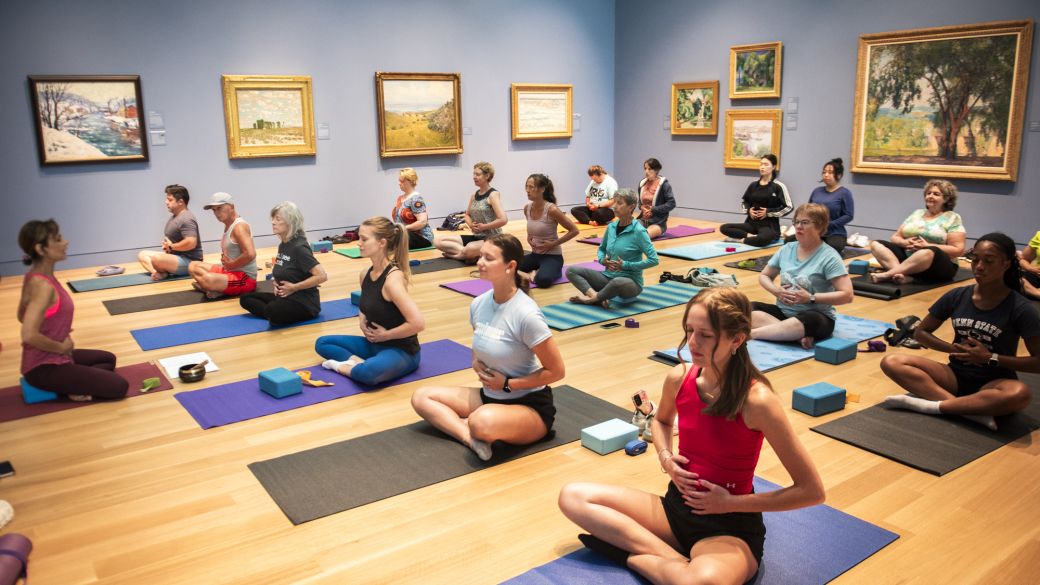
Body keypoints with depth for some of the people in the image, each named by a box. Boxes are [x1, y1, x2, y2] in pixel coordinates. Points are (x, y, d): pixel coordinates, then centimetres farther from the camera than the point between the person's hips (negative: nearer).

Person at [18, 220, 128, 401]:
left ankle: (69, 382, 9)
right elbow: (29, 335, -34)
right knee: (119, 386, -9)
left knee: (108, 359, 28)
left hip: (45, 358, 9)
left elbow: (22, 316, 18)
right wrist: (61, 347, -17)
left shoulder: (34, 276, 3)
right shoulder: (43, 285, -26)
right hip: (44, 368, -9)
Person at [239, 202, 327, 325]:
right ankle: (274, 314, -9)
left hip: (305, 302, -10)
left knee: (273, 310, -37)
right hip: (285, 296, 10)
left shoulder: (299, 247, -18)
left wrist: (294, 287, -19)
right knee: (245, 299, 7)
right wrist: (277, 284, 5)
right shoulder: (282, 245, 9)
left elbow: (322, 276, -26)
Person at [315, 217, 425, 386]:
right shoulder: (365, 275, 2)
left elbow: (418, 323, -31)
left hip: (401, 350, -9)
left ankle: (343, 366, -8)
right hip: (374, 344, 9)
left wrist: (385, 335, -18)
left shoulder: (393, 278, -24)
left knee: (368, 372, -39)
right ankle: (357, 361, -8)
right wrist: (363, 323, 1)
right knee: (322, 343, 13)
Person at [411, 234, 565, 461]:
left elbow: (556, 371, -18)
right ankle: (471, 438, -19)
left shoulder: (526, 314, -24)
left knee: (482, 422, -40)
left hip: (531, 405, -8)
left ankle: (474, 431, -6)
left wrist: (507, 383, -15)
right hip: (491, 395, 8)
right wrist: (477, 365, -5)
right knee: (421, 397, -1)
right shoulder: (478, 304, -2)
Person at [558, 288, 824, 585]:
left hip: (731, 528, -6)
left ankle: (634, 555, -10)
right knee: (573, 497, -6)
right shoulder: (679, 378, -7)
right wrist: (665, 456, -2)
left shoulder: (756, 400, -23)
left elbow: (812, 491, -17)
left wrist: (731, 502, -16)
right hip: (676, 507, 6)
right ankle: (675, 561, -13)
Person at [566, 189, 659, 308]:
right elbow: (601, 248, 21)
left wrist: (626, 265, -18)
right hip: (608, 276, 7)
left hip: (631, 282, -6)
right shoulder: (611, 226, 5)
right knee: (571, 271, -6)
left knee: (618, 282, -42)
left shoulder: (638, 231, -13)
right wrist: (602, 260, -1)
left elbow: (653, 260, -18)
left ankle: (590, 299, -16)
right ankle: (595, 295, -28)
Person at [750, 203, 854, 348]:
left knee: (808, 322, -41)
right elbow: (764, 276, 17)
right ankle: (799, 334, -28)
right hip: (783, 311, 6)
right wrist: (776, 291, -4)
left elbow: (847, 295, -16)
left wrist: (811, 298, -20)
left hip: (816, 316, -5)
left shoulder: (829, 256, -10)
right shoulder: (786, 249, 6)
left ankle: (752, 333, -33)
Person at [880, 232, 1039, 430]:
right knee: (891, 362, -20)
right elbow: (920, 332, 8)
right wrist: (955, 349, -7)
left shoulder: (1021, 309, -10)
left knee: (1019, 394, -40)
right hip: (957, 375, 4)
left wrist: (991, 358, -16)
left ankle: (930, 405, -29)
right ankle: (973, 409, -31)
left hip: (993, 383, -3)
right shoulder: (957, 297, -2)